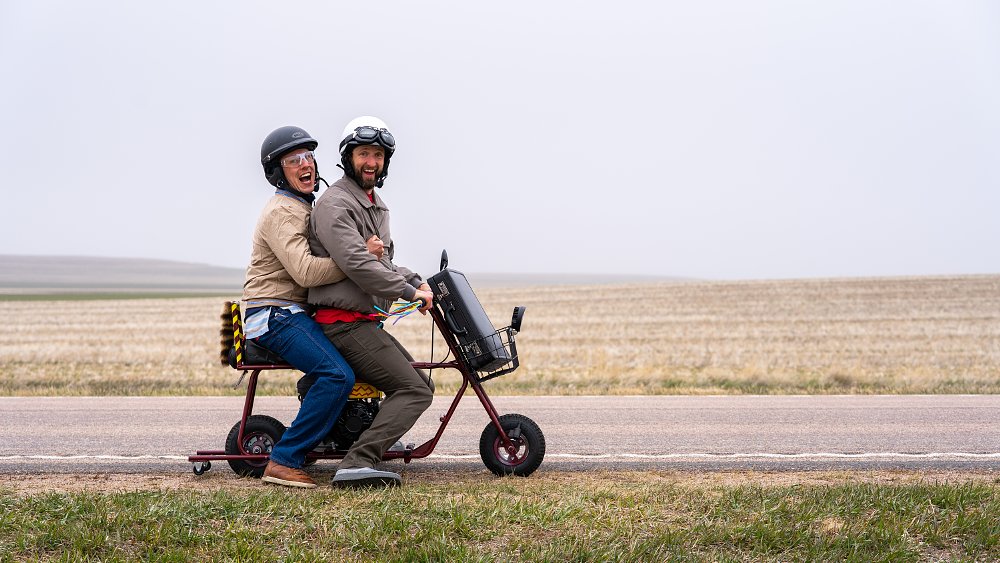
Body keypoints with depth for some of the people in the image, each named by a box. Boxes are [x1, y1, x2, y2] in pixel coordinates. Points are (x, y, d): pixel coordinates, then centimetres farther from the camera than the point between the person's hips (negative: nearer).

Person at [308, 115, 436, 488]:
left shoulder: (376, 206, 22)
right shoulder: (334, 204, -12)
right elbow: (356, 263, -23)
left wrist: (413, 280, 5)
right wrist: (409, 292, -17)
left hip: (366, 321, 10)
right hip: (345, 322, -10)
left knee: (422, 384, 16)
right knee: (413, 390, -19)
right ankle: (357, 463, -28)